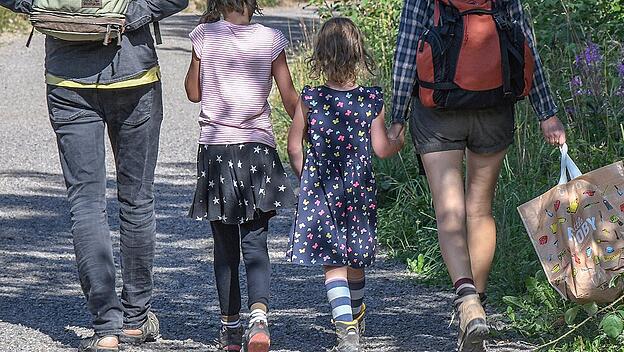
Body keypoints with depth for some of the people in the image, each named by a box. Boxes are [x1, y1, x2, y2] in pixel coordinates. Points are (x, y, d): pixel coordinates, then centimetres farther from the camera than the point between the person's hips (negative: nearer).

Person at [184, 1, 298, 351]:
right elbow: (290, 97, -2)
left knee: (225, 247, 11)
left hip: (215, 148, 0)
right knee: (255, 243, 0)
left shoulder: (204, 36, -3)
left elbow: (194, 93, 7)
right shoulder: (270, 39, -2)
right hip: (258, 148, 0)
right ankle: (259, 315, -22)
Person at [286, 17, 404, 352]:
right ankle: (356, 318, 40)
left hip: (319, 191, -2)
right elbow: (381, 149, -6)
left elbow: (294, 148, -3)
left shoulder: (310, 100, -9)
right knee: (356, 260, 20)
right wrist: (404, 139, 15)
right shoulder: (372, 100, -8)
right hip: (359, 189, 2)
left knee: (332, 264, 0)